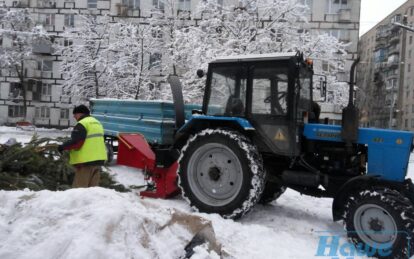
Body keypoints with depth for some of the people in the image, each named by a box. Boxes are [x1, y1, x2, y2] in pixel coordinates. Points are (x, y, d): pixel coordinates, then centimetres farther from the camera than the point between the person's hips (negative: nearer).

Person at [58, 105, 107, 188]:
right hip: (98, 159, 9)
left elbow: (75, 142, -19)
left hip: (86, 160, -9)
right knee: (93, 187, 12)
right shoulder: (97, 123, 18)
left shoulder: (82, 124, -11)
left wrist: (63, 147, -7)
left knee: (79, 188, -4)